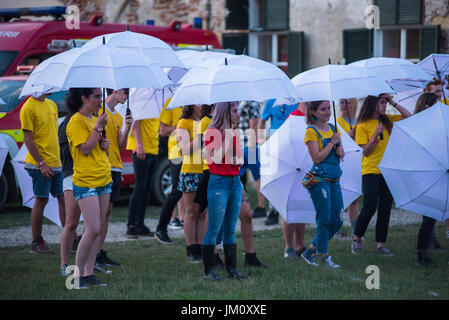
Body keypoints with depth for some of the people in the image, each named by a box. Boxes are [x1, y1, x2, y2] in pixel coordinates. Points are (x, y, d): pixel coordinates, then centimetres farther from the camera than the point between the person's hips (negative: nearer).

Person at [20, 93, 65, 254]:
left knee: (63, 198, 6)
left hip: (56, 162, 7)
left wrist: (59, 159, 17)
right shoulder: (28, 108, -11)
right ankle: (36, 242, 7)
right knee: (41, 200, -2)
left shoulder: (52, 105, 13)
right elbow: (28, 139, -13)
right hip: (40, 164, -7)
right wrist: (41, 163, -17)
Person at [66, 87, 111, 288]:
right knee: (93, 230, -14)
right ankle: (77, 275, -5)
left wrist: (105, 146, 2)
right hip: (85, 182, -8)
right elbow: (85, 149, -18)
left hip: (104, 180, 8)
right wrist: (99, 127, -15)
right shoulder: (76, 121, -9)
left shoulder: (95, 120, 17)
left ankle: (89, 273, 9)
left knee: (96, 230, 6)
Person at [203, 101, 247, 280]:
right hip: (219, 183, -7)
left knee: (230, 229, 9)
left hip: (235, 181, 7)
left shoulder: (234, 133, 14)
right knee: (214, 229, -4)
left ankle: (232, 269, 11)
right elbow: (217, 158, -18)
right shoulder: (212, 132, -8)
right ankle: (208, 270, 0)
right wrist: (227, 137, -17)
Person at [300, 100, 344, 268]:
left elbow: (341, 152, 19)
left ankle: (310, 251, 16)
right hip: (320, 179, -7)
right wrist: (332, 142, -12)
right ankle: (324, 256, 5)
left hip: (334, 180, 7)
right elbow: (317, 158, -15)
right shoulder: (311, 131, -7)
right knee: (324, 219, -5)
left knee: (337, 221, 6)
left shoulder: (332, 128, 14)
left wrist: (340, 152, -3)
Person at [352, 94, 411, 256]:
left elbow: (408, 116, 7)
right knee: (370, 207, -9)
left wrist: (393, 103, 1)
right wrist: (375, 135, -20)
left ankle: (381, 244, 7)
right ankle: (356, 238, 12)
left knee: (385, 208, 2)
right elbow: (366, 151, -8)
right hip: (370, 171, -5)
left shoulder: (387, 120, 10)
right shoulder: (363, 126, -4)